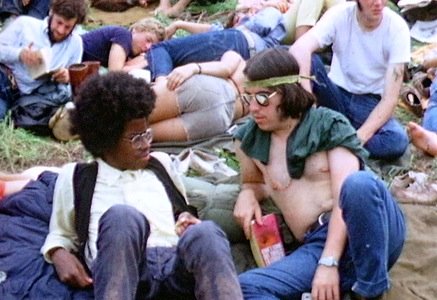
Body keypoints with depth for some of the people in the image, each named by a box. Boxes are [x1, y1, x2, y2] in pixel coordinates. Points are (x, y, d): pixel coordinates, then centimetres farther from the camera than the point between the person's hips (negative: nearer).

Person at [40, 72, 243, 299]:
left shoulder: (162, 163, 30)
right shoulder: (76, 176, 22)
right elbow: (61, 234, 29)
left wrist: (187, 221, 13)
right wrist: (60, 255, 5)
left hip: (175, 262, 3)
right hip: (122, 269, -2)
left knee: (205, 233, -34)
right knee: (122, 216, -36)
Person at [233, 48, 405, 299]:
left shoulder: (330, 125, 1)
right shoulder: (249, 140, 13)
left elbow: (345, 196, -11)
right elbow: (255, 183, 34)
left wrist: (328, 262, -22)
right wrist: (247, 194, 8)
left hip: (376, 230, -3)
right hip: (317, 245, 3)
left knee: (359, 182, -39)